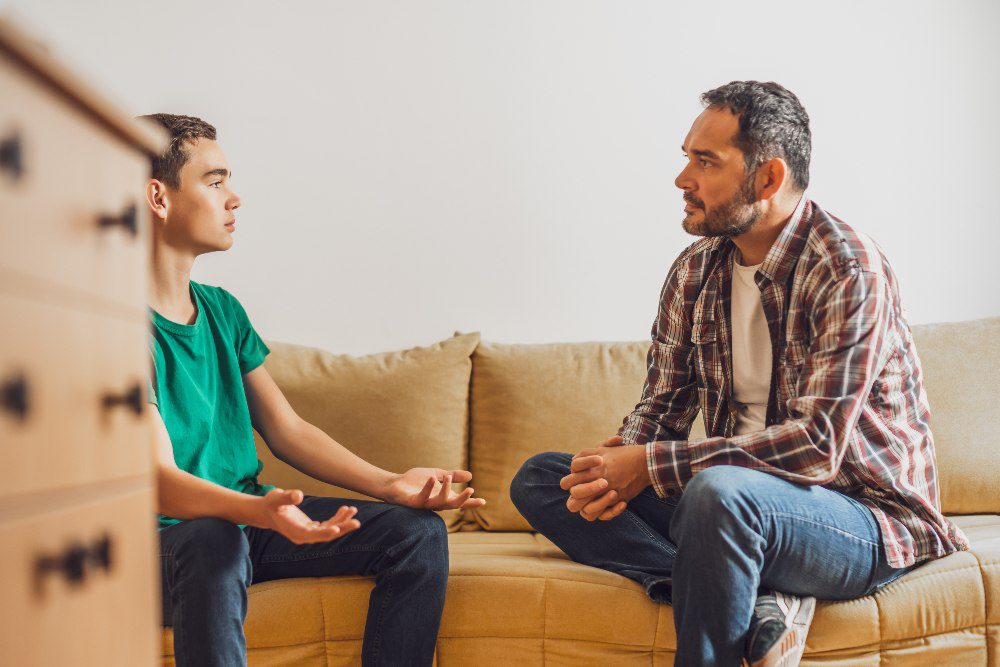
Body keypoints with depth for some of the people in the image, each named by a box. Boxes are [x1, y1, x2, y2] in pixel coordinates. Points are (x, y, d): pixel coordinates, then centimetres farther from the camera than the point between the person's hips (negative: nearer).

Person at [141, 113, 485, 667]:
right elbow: (161, 480, -23)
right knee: (212, 542, -41)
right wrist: (259, 511, -43)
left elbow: (287, 430, 13)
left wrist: (387, 483, -2)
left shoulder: (222, 310, 13)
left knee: (418, 531, -6)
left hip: (251, 517, 8)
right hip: (171, 537, -7)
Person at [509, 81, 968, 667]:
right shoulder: (695, 270, 7)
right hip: (741, 497, 8)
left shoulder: (850, 270, -17)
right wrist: (617, 466, -14)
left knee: (719, 491, -40)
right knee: (539, 479, -2)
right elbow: (663, 406, 10)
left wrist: (653, 465, -25)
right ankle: (759, 604, -19)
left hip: (865, 519, -8)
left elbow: (819, 447, -24)